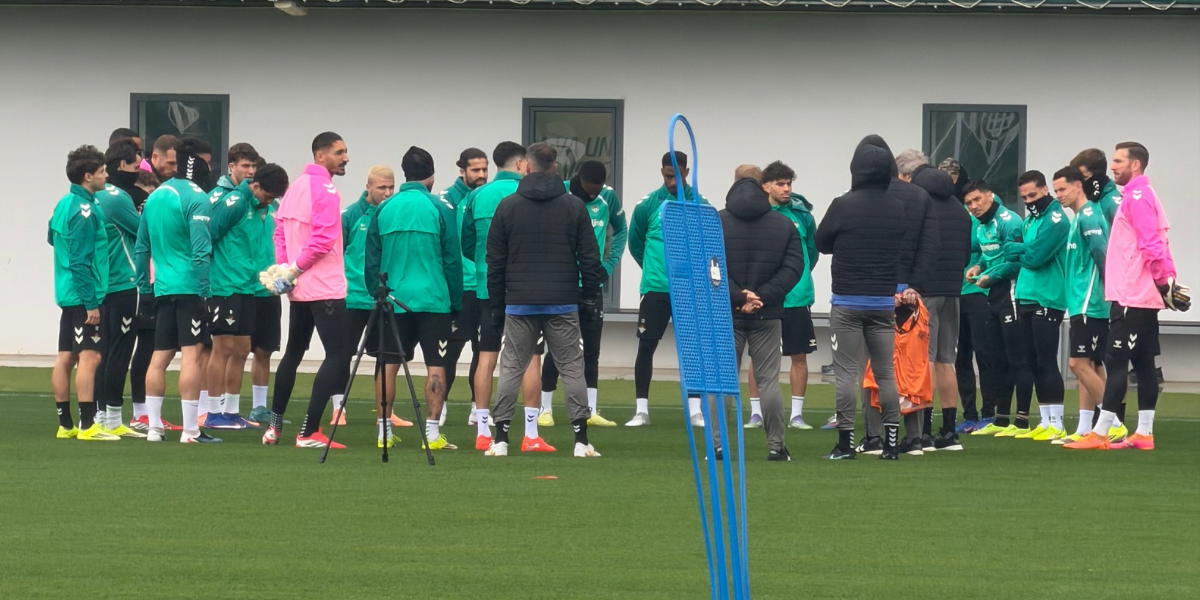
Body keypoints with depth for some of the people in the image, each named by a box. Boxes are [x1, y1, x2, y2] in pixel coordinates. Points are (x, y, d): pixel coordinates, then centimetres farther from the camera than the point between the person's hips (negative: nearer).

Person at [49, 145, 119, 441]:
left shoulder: (64, 204, 11)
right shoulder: (84, 209, -16)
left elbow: (52, 237, 27)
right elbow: (80, 261, -20)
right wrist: (91, 303, -18)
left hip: (67, 294, 10)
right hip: (84, 294, -10)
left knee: (65, 358, 9)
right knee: (89, 357, -11)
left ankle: (65, 424, 13)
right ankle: (87, 425, -15)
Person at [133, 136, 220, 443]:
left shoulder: (154, 197, 13)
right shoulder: (196, 198, -10)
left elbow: (142, 248, 17)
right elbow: (201, 250, -17)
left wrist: (143, 286, 22)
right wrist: (203, 291, -15)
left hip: (163, 288, 7)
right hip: (189, 287, -7)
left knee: (160, 357, 9)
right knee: (192, 355, -7)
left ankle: (154, 427, 10)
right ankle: (190, 430, -9)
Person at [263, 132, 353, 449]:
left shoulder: (296, 186, 13)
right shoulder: (325, 190, -14)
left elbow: (280, 231, 14)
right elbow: (322, 240, -21)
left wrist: (285, 269, 6)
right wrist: (293, 270, -12)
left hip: (298, 289, 9)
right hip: (325, 289, -9)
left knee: (293, 353, 19)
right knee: (338, 356, -9)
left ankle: (274, 427, 23)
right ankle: (309, 432, -15)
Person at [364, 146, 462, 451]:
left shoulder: (383, 209, 4)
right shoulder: (440, 209, -5)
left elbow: (371, 260, 8)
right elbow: (453, 260, -1)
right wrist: (456, 301, 7)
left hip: (393, 300, 3)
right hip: (433, 300, -3)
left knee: (388, 365, 8)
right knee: (436, 365, 1)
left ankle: (384, 430, 9)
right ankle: (432, 433, -3)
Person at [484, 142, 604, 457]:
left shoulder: (507, 207, 3)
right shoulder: (574, 207, 2)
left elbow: (495, 262, 5)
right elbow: (589, 258, 1)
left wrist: (497, 305, 11)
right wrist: (590, 299, 9)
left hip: (519, 304, 1)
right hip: (563, 303, 0)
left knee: (511, 367, 5)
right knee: (572, 367, 3)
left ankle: (500, 439, 1)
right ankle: (581, 440, -2)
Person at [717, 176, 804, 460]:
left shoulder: (716, 223, -1)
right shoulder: (784, 225, 3)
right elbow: (794, 267, -6)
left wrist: (738, 297, -12)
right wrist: (762, 296, -11)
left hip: (727, 314, -1)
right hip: (767, 316, 1)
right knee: (769, 380, 5)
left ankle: (717, 443, -1)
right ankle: (776, 445, 2)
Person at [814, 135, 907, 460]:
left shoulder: (843, 206, -10)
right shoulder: (899, 208, -1)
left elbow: (821, 243, 1)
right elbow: (906, 248, 8)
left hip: (847, 302, -3)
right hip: (885, 302, 3)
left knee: (846, 372, -1)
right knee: (886, 372, 9)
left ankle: (846, 442, -3)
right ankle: (891, 442, 8)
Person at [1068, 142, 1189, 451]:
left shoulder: (1137, 196, -12)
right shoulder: (1142, 196, 18)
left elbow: (1151, 244, -19)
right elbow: (1156, 243, 19)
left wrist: (1163, 279, -17)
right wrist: (1165, 278, 13)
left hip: (1131, 297, -10)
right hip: (1143, 295, 10)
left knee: (1116, 361, -10)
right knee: (1143, 364, 9)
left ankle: (1100, 434, -12)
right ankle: (1144, 433, 10)